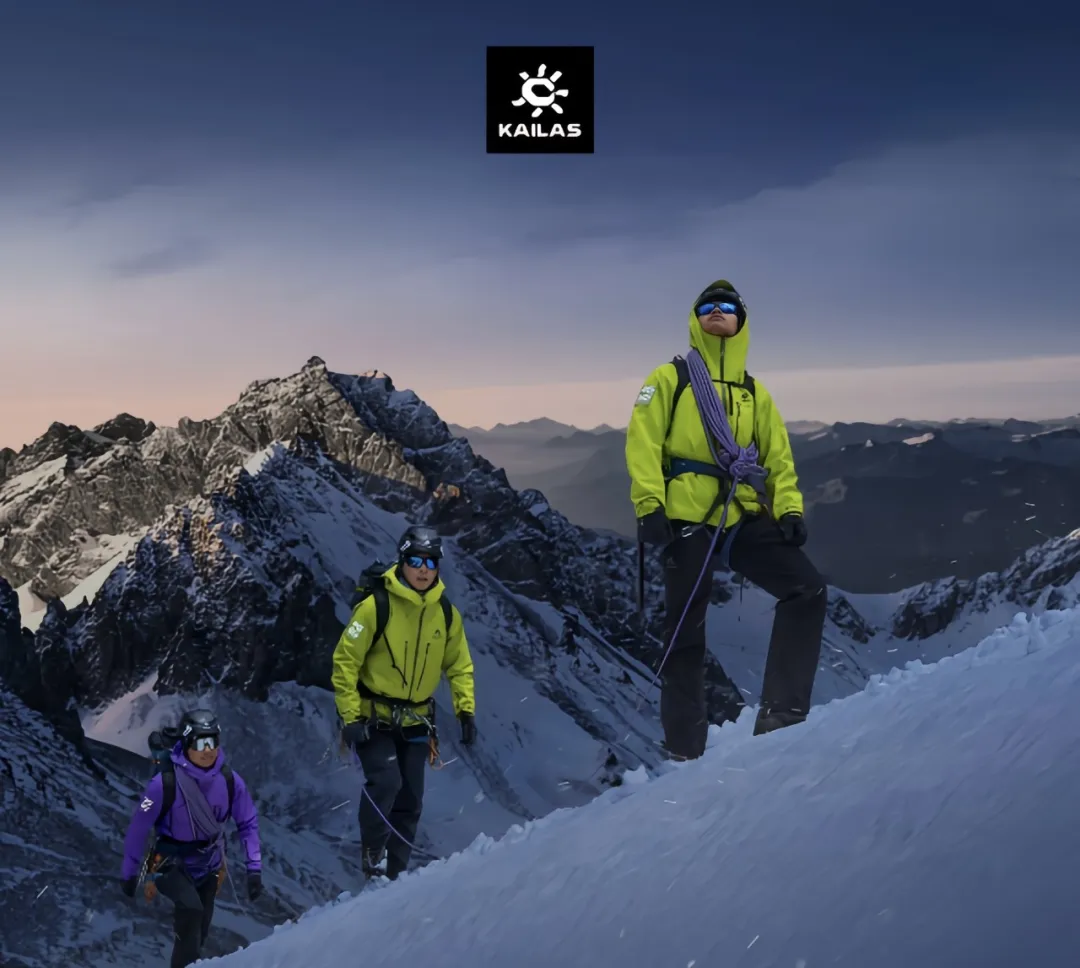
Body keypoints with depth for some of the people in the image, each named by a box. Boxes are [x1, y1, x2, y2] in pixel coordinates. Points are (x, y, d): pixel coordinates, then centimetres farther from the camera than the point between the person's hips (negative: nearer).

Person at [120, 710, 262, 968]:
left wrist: (254, 867, -8)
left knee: (199, 931, 14)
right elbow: (138, 827, -15)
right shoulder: (166, 782, -26)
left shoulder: (229, 779, -16)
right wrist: (129, 873, -7)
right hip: (173, 863, -4)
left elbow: (247, 823, -3)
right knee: (191, 909, -28)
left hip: (209, 864, 4)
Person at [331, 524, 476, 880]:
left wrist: (466, 710, 0)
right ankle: (372, 853, -2)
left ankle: (393, 873, 19)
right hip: (373, 717, -5)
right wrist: (350, 717, -16)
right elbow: (345, 660, -12)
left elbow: (459, 665, 12)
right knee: (385, 781, -23)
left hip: (416, 721, 5)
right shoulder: (376, 606, -16)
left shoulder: (446, 613, -1)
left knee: (409, 801, 6)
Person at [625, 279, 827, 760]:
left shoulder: (754, 392, 20)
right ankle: (685, 751, 10)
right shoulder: (670, 378, 8)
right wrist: (649, 506, -14)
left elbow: (778, 457, 16)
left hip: (745, 518, 4)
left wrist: (789, 508, 0)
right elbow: (643, 445, -2)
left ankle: (780, 716, -11)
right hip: (687, 518, -4)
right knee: (685, 634, 0)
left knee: (808, 590, -13)